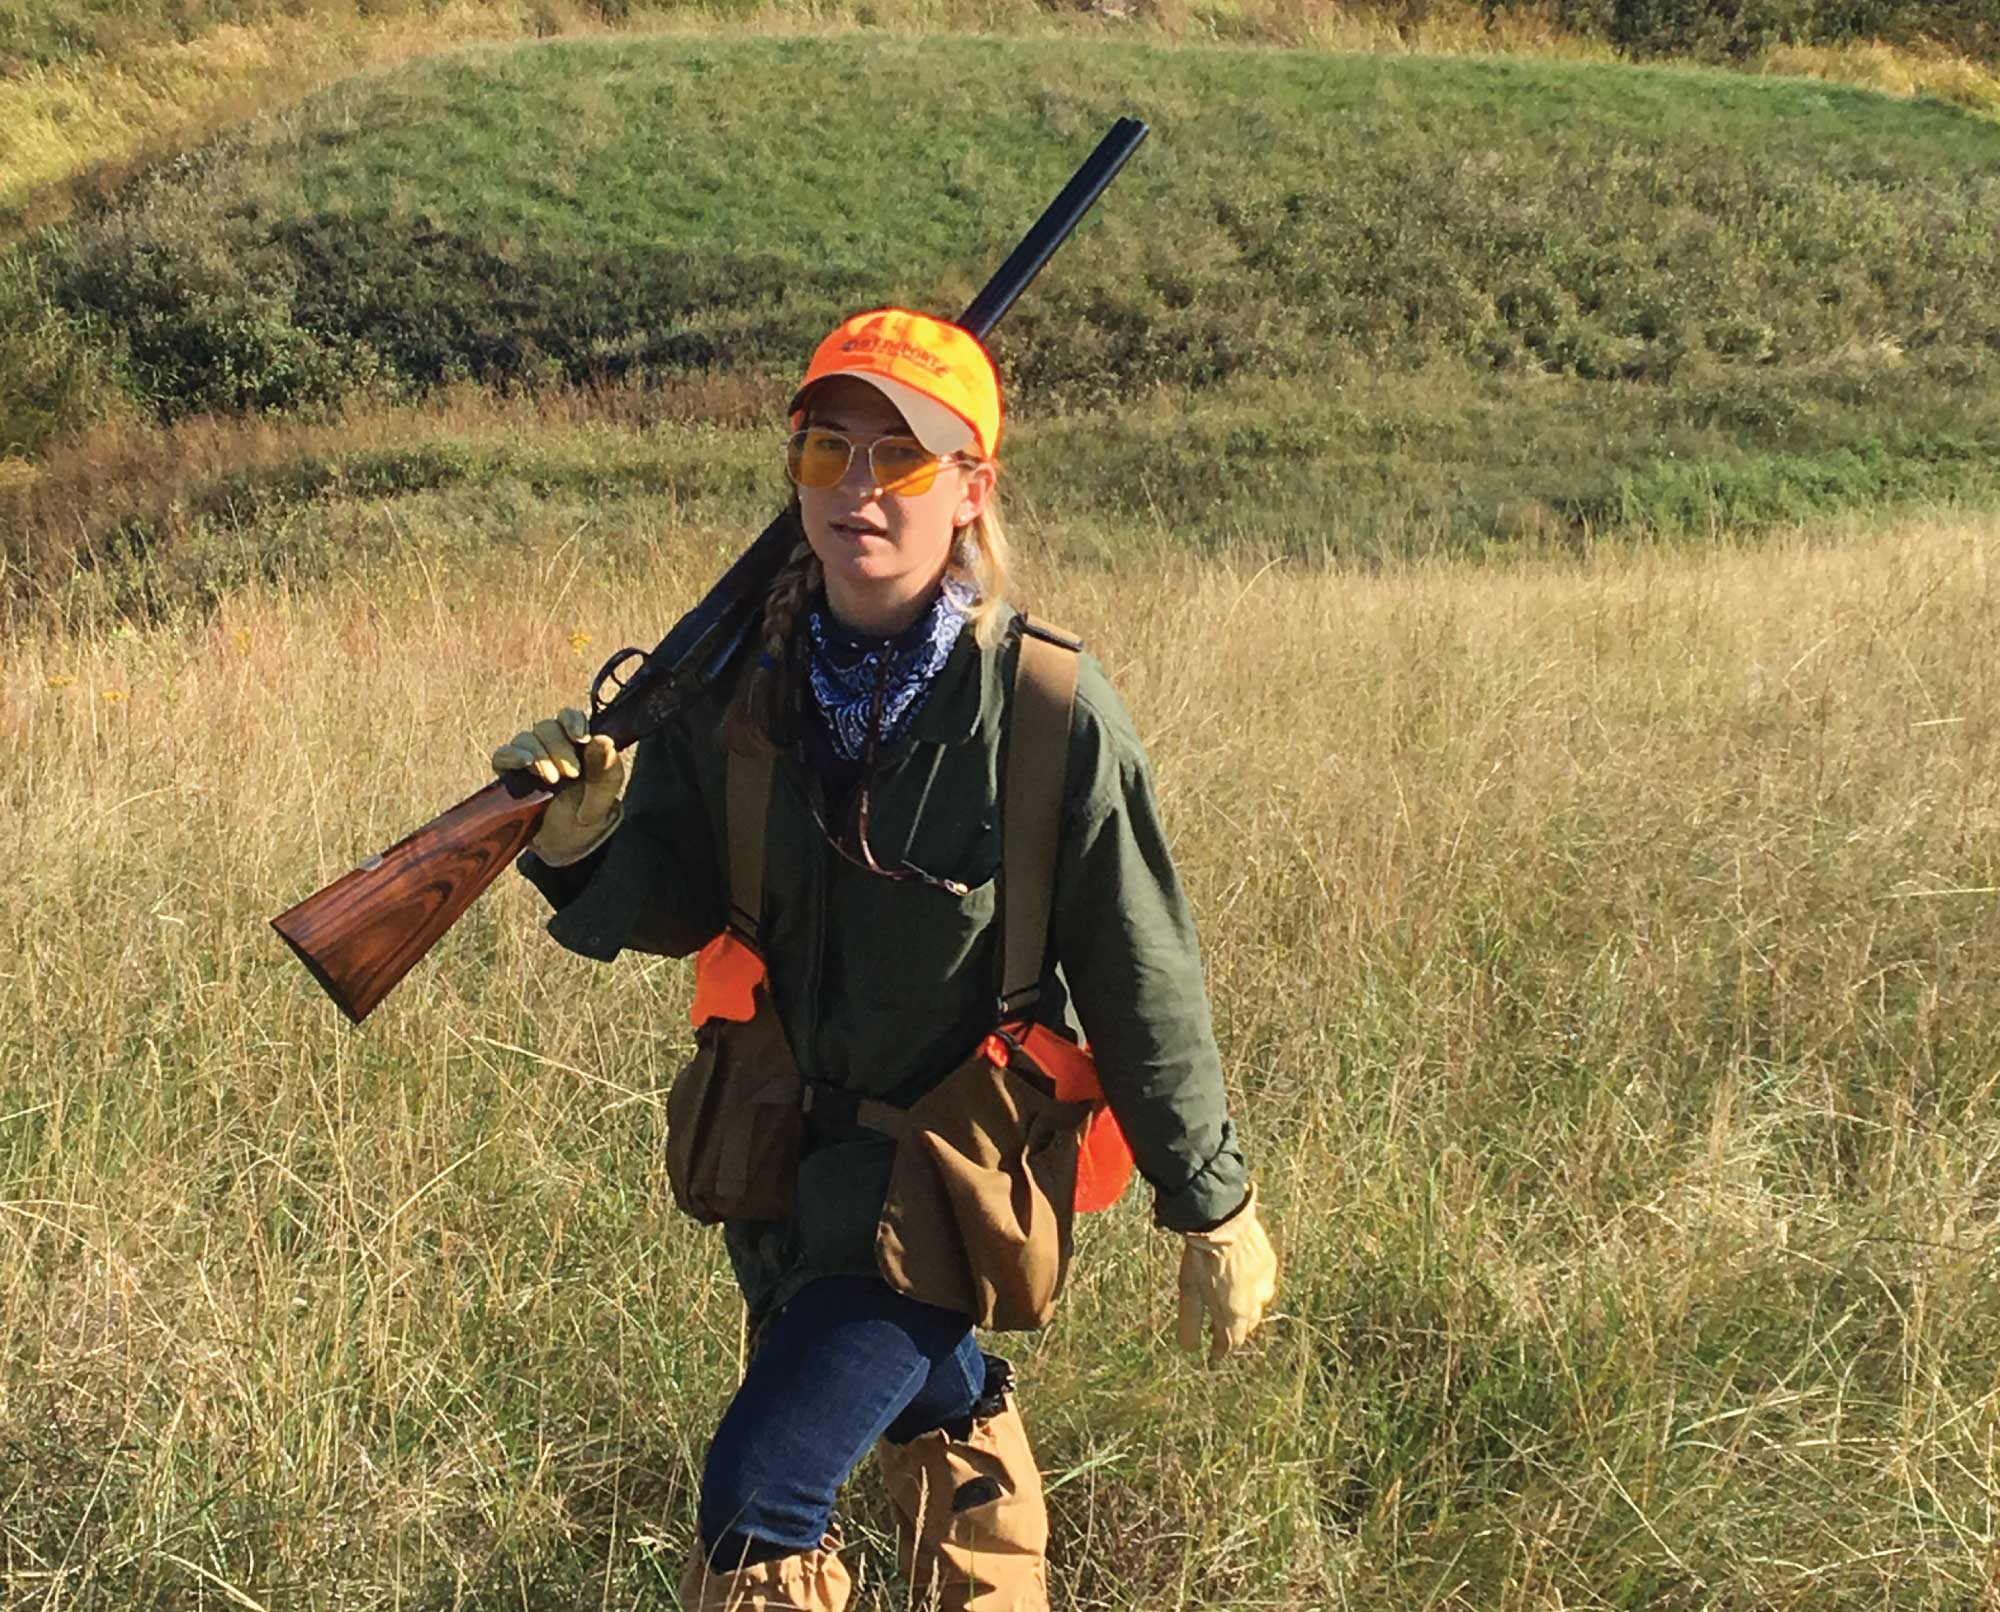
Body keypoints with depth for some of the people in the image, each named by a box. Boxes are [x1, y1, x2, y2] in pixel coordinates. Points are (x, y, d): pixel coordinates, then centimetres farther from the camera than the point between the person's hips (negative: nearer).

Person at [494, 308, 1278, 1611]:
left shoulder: (1050, 709, -21)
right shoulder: (735, 678, -9)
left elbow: (1142, 984, -13)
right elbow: (684, 906, -1)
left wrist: (1215, 1211, -4)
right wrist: (590, 842, -24)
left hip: (952, 1169, -5)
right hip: (777, 1148, 6)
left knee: (757, 1507, -12)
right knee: (940, 1420, 29)